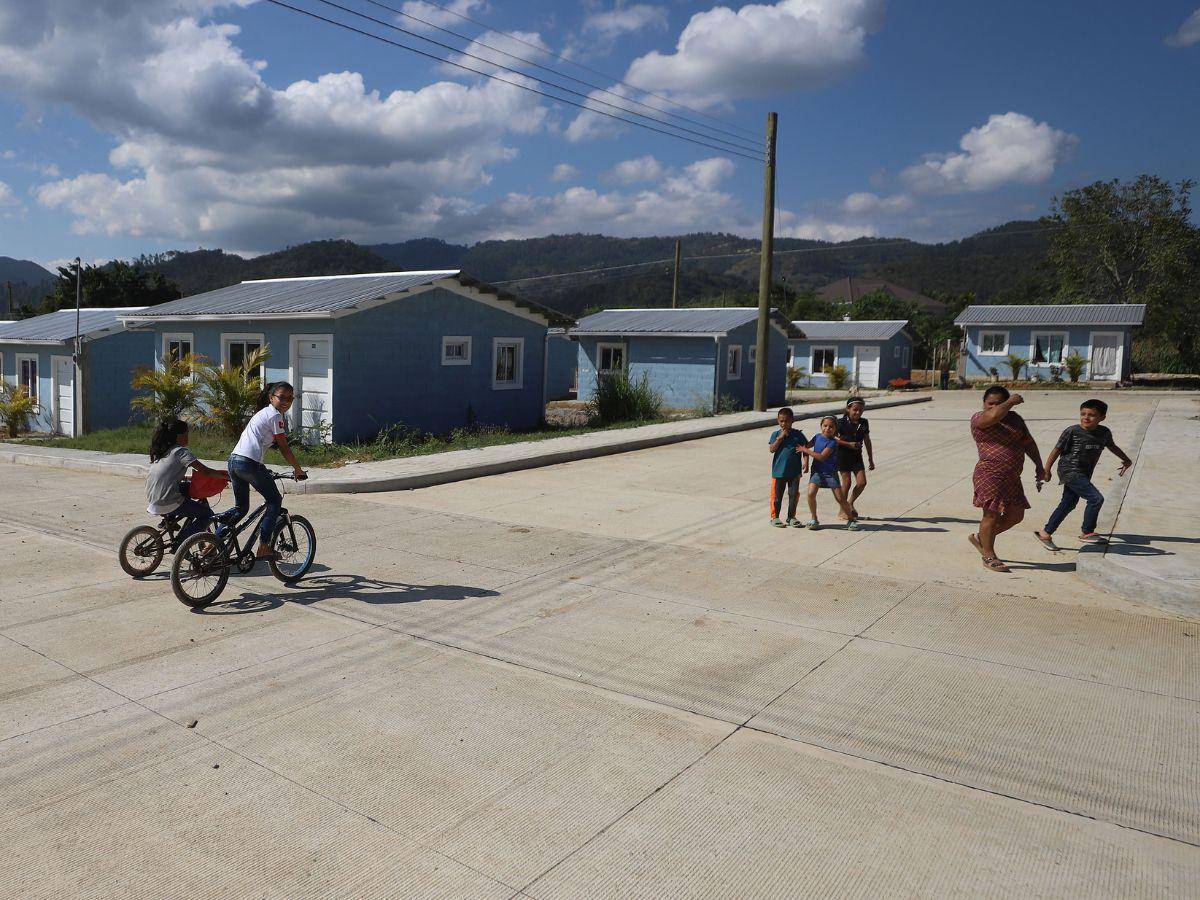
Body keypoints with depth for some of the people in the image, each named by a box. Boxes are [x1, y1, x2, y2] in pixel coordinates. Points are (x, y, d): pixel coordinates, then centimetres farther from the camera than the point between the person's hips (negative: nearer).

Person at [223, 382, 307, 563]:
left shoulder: (262, 413, 25)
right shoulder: (275, 416, -4)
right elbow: (284, 448, -4)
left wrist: (261, 469, 33)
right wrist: (298, 470, 5)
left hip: (233, 460, 9)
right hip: (249, 462, -9)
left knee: (241, 508, 20)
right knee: (275, 501, 6)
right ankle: (263, 547, 3)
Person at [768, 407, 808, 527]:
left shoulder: (798, 434, 1)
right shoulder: (776, 434, 1)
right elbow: (772, 449, -10)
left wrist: (805, 462, -10)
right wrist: (780, 437, -17)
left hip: (794, 471, 1)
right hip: (778, 471, -1)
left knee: (794, 495, 7)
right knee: (777, 495, 6)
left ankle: (791, 517, 21)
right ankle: (775, 517, 18)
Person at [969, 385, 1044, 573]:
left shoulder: (1014, 418, 12)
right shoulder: (978, 419, -7)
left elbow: (1028, 443, 18)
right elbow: (995, 415, -29)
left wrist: (1039, 466, 16)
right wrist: (1011, 401, -12)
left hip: (1012, 476, 7)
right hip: (990, 475, -7)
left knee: (1016, 515, 10)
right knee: (992, 515, -6)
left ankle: (980, 538, 27)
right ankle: (989, 557, 5)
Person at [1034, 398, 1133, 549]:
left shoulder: (1104, 432, 2)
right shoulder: (1072, 432, -14)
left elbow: (1111, 446, 24)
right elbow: (1057, 450, -8)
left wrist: (1126, 459, 29)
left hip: (1084, 474, 7)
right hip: (1070, 472, -7)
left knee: (1068, 504, 11)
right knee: (1096, 498, -16)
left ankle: (1045, 533, 20)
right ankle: (1087, 533, -1)